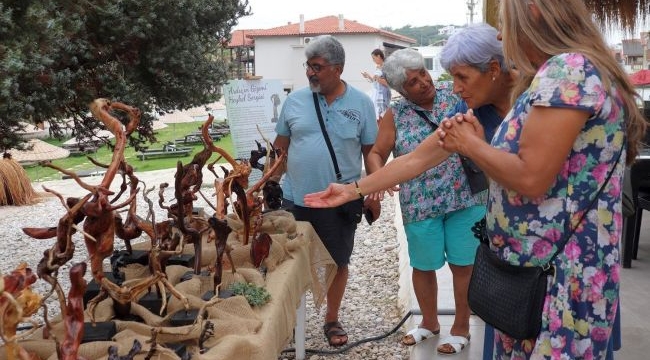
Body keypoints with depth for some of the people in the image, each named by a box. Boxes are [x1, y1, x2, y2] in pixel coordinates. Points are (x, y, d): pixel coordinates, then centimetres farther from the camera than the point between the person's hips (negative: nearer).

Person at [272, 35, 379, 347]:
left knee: (338, 262, 13)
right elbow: (280, 147, 6)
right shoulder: (295, 100, 0)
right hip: (295, 199, 1)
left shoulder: (361, 103, -4)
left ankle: (332, 320, 32)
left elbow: (371, 152, 1)